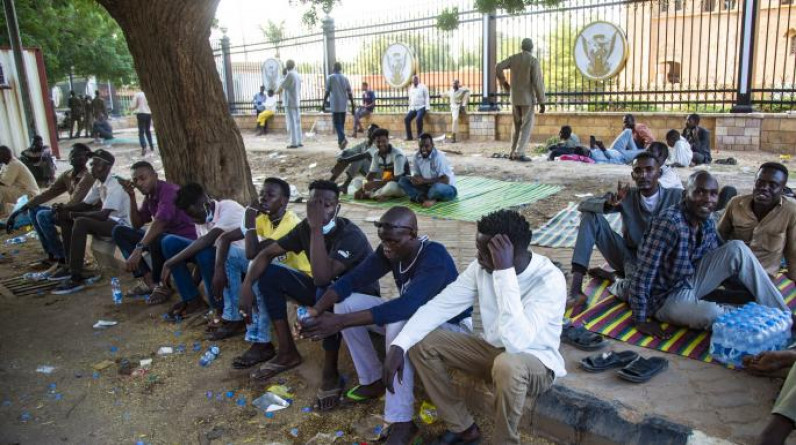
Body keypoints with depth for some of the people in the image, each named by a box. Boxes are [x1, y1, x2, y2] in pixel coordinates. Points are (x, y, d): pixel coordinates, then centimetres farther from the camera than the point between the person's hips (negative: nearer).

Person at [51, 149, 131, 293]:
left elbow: (103, 215, -29)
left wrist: (74, 214, -21)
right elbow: (85, 204, 18)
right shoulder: (98, 183, 8)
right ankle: (72, 266, 9)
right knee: (64, 216, 8)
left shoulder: (115, 185, -22)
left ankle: (77, 278, -28)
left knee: (80, 222, -30)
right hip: (109, 220, 10)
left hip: (121, 224, -10)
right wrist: (64, 207, -1)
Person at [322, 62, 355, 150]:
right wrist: (352, 106, 8)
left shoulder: (330, 77, -3)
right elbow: (350, 93, 5)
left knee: (337, 123, -2)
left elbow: (327, 92, -6)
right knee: (341, 123, 13)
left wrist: (323, 104, 1)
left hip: (335, 105, -4)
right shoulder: (345, 78, 8)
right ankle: (340, 142, 16)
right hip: (343, 105, 4)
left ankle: (343, 138, -23)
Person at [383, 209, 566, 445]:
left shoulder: (550, 280, -28)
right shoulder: (482, 267, -11)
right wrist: (398, 345, -23)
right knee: (421, 343, -9)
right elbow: (439, 305, -10)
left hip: (535, 362, -6)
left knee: (508, 365, -40)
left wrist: (505, 272, -41)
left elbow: (516, 341, -41)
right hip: (489, 349, 6)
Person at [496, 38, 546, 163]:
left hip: (515, 98, 5)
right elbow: (538, 82, -14)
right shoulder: (533, 61, -9)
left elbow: (498, 67, 0)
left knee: (517, 125, 15)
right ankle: (519, 153, -9)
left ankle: (513, 152, 15)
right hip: (528, 98, -5)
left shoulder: (513, 58, 5)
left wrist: (504, 83, 15)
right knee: (527, 126, -1)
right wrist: (542, 102, -10)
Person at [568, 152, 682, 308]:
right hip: (628, 257, 3)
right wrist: (610, 203, -29)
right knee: (591, 215, -18)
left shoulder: (676, 197, -6)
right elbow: (583, 205, -10)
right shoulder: (626, 195, -1)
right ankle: (576, 290, -26)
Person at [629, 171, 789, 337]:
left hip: (691, 283, 8)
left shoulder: (708, 223, -2)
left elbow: (716, 260, 14)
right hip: (667, 297, -8)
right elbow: (643, 273, -28)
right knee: (711, 314, -35)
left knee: (737, 249, -7)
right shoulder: (668, 222, -27)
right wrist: (641, 320, -25)